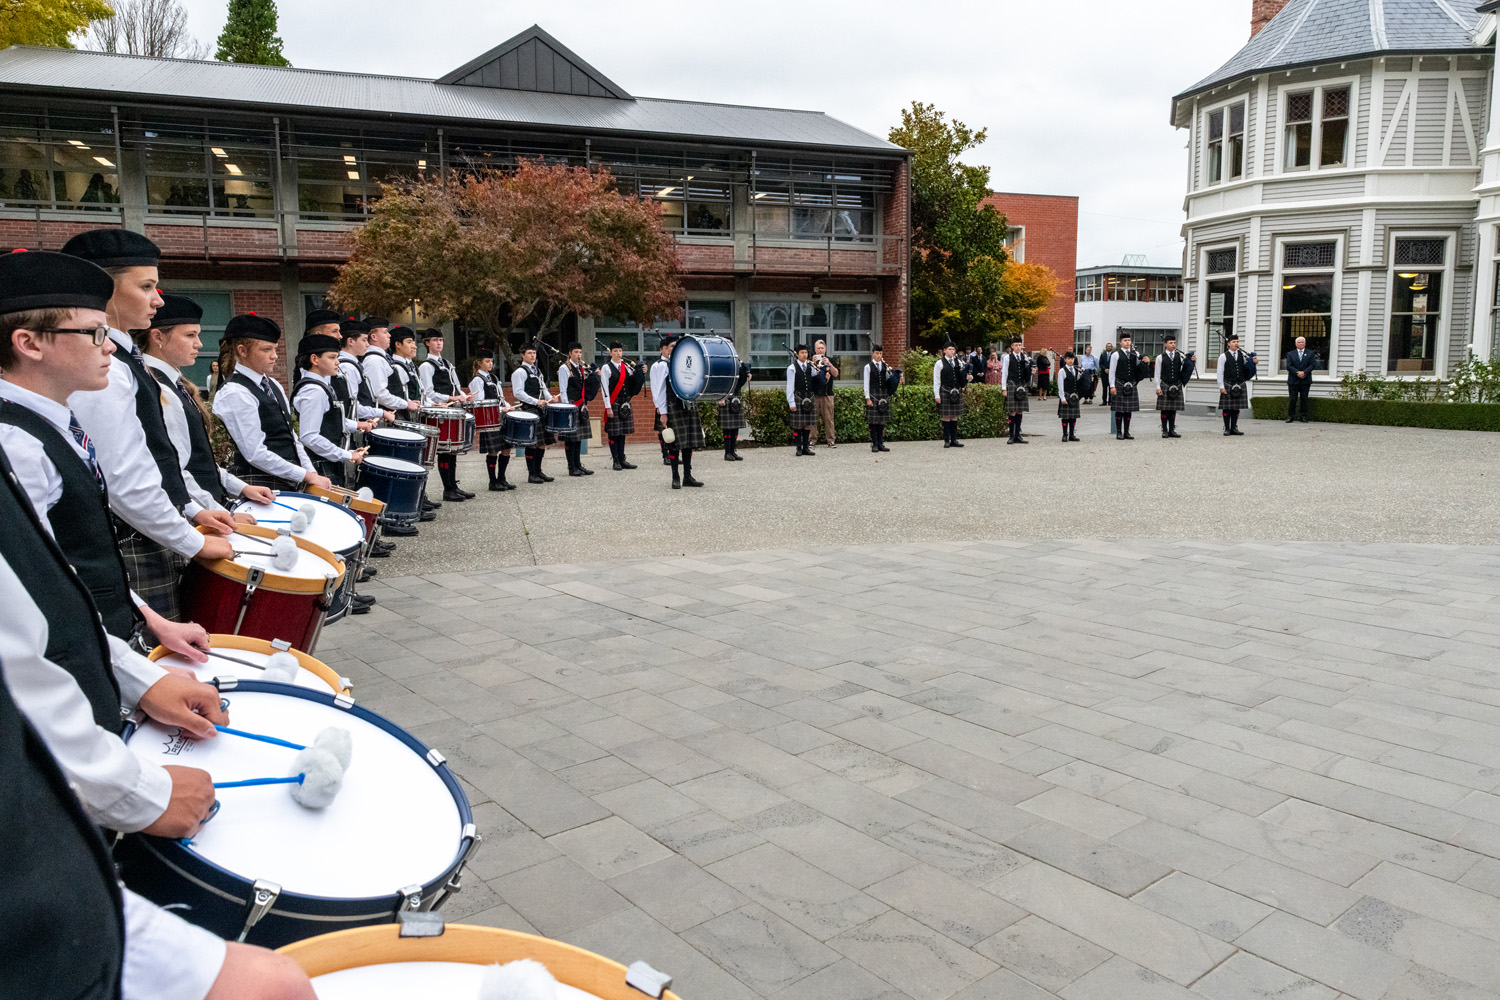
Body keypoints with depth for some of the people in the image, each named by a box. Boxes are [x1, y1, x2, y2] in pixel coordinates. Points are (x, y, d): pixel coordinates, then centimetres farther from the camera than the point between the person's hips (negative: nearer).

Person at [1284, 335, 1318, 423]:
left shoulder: (1310, 353, 10)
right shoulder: (1290, 354, 10)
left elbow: (1312, 365, 0)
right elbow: (1288, 366, -2)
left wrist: (1304, 372, -16)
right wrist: (1297, 372, -16)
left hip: (1305, 380, 0)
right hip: (1293, 380, 0)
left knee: (1304, 399, 2)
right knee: (1292, 399, -3)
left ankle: (1303, 416, 7)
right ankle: (1290, 416, 2)